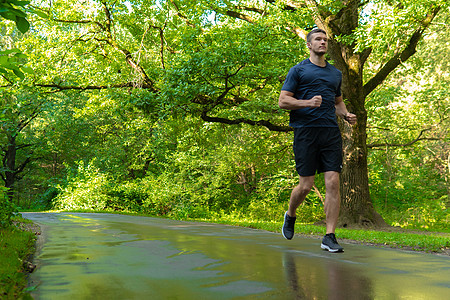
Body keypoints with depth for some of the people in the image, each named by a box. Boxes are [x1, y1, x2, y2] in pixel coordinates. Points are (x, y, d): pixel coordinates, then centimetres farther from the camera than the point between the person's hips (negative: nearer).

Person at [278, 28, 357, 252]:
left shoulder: (336, 73, 21)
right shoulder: (299, 70, 5)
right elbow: (282, 101, -1)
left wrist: (346, 115, 11)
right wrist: (308, 103, -16)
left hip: (331, 132, 4)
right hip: (306, 131, -4)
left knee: (333, 183, -6)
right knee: (306, 185, -2)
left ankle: (329, 237, 0)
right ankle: (290, 216, 29)